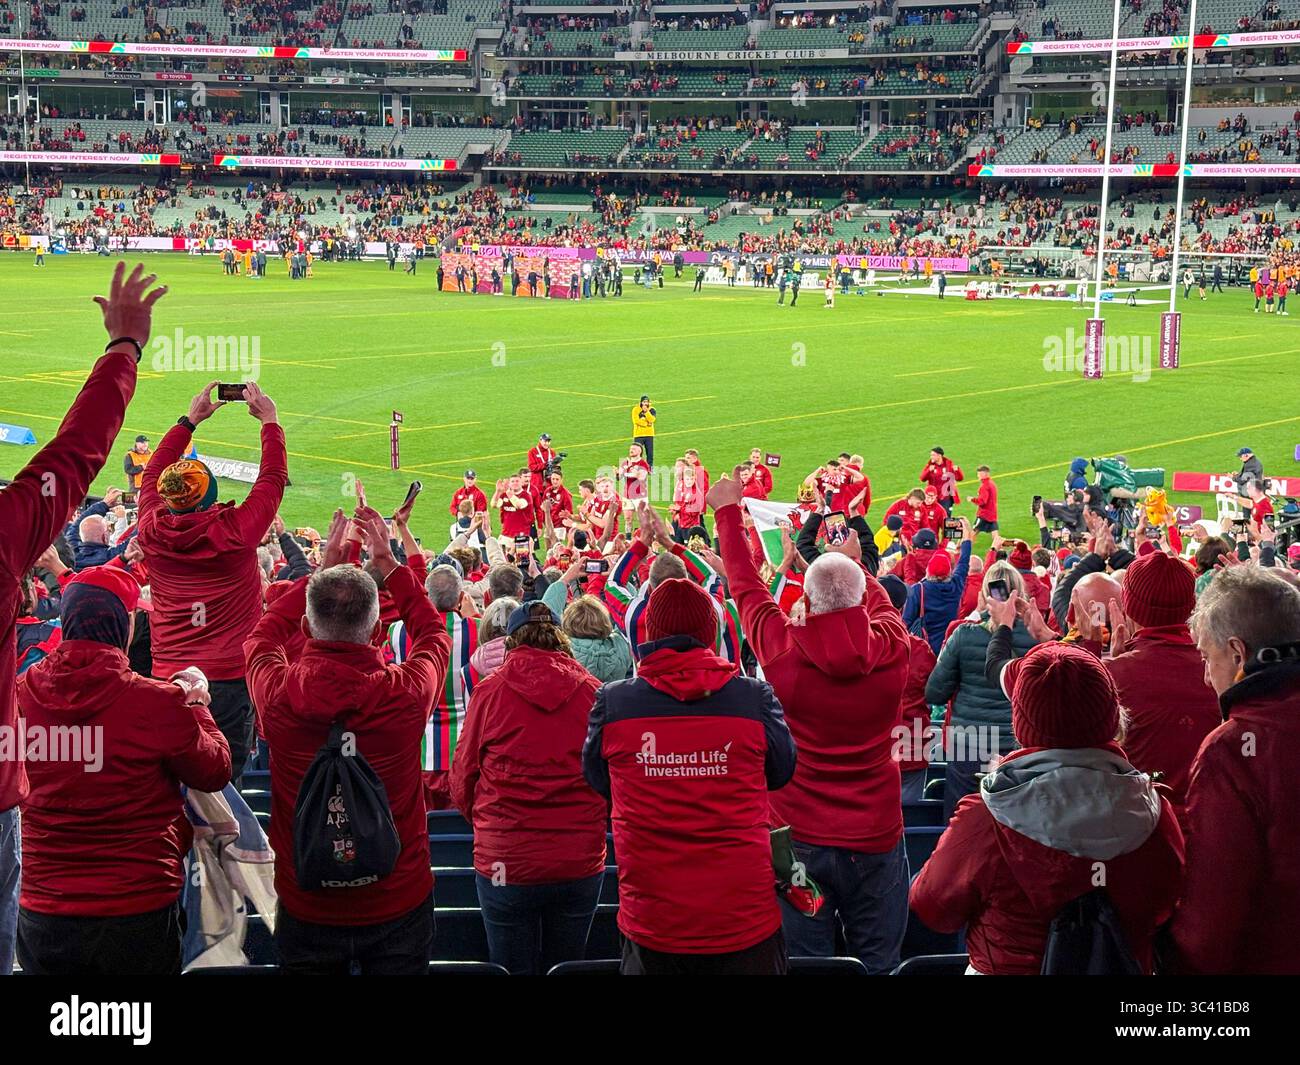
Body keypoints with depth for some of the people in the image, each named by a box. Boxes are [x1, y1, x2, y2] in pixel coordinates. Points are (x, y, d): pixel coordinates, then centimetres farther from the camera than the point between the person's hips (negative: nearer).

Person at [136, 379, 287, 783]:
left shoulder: (152, 532, -1)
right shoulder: (235, 531, -11)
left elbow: (153, 473, 18)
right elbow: (273, 478, 4)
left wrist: (190, 420, 26)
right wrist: (269, 420, 16)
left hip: (167, 675, 4)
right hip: (229, 678, -3)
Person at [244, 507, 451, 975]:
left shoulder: (278, 694, -19)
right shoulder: (407, 692, -20)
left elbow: (261, 636, 7)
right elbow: (434, 633, 5)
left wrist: (323, 568, 13)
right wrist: (387, 562, 13)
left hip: (306, 907, 1)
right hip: (399, 907, 0)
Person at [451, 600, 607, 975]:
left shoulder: (490, 690, -6)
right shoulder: (594, 692, -4)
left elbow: (463, 778, 1)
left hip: (505, 862, -1)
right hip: (581, 863, 2)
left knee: (513, 971, 12)